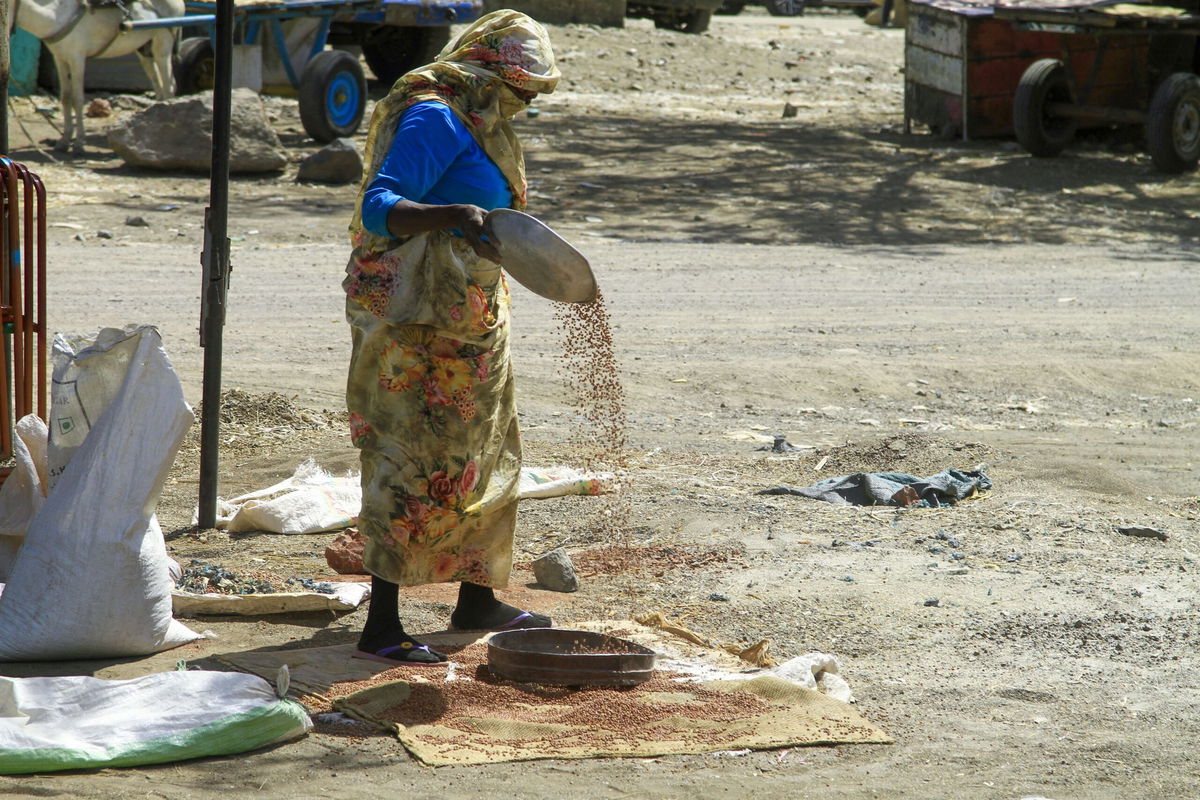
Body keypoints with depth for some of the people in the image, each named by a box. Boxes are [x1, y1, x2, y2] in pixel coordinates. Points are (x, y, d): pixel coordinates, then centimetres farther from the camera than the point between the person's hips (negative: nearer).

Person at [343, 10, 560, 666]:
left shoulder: (474, 124, 17)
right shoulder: (434, 120, -15)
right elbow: (379, 206, -27)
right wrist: (450, 215, -42)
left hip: (464, 320, 11)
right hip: (415, 321, -11)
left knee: (482, 454, 17)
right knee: (415, 458, -11)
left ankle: (477, 600, 30)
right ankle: (381, 627, -9)